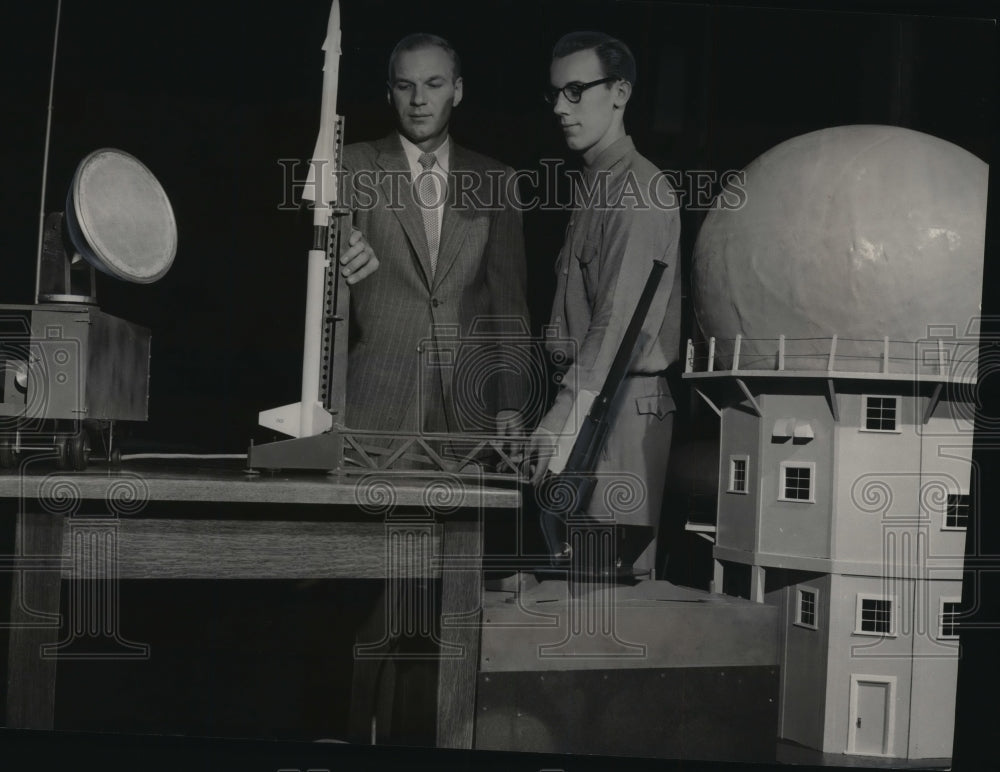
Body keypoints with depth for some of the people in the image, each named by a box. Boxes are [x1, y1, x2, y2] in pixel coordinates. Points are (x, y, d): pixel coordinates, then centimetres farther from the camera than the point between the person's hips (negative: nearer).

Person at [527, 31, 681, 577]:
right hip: (590, 395, 9)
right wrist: (569, 405, 11)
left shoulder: (637, 191, -11)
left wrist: (567, 411, -25)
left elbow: (621, 317, -21)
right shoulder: (594, 184, 19)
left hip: (622, 403, -9)